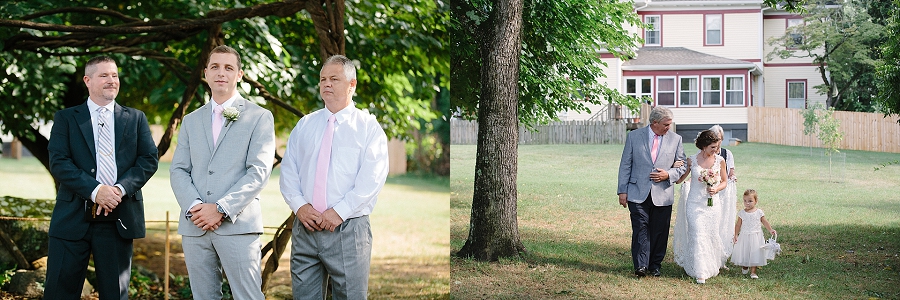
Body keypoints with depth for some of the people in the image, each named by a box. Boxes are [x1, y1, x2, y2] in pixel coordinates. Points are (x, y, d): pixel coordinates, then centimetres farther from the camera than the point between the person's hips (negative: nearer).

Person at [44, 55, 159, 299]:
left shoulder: (136, 118, 14)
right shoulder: (65, 118, 8)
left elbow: (149, 159, 5)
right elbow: (58, 162, -4)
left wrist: (121, 189, -12)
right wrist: (94, 190, -18)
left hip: (119, 219, 1)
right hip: (73, 219, -1)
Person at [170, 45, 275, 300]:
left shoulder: (259, 117, 4)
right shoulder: (191, 121, 18)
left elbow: (259, 171, -6)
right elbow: (178, 171, 10)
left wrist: (221, 208, -15)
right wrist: (193, 207, -9)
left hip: (238, 224, -4)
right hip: (195, 227, 4)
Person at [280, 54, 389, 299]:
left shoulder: (368, 127, 2)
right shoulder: (304, 125, 15)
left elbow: (372, 178, -9)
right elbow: (288, 170, 10)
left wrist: (339, 212, -17)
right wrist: (299, 205, -7)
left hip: (347, 229, -4)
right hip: (305, 228, 4)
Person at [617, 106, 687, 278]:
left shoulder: (675, 139, 7)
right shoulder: (634, 136, 3)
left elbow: (681, 167, 12)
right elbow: (625, 165, 5)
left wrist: (668, 175, -8)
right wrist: (622, 191, 0)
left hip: (663, 195, 2)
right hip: (638, 193, -2)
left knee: (660, 232, 4)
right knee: (641, 229, -9)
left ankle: (655, 265, 16)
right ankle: (641, 266, -9)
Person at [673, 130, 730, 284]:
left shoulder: (720, 161, 1)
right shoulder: (692, 160, -3)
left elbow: (724, 182, 11)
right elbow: (679, 179, 6)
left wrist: (716, 189, -9)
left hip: (713, 204, 2)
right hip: (695, 204, -2)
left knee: (712, 235, 8)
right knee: (698, 236, -9)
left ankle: (713, 264, 33)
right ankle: (700, 272, -6)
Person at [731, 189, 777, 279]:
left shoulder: (759, 212, -4)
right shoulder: (742, 213, -3)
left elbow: (765, 222, 3)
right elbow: (738, 225, 1)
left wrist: (770, 230, -9)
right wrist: (736, 235, -3)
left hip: (755, 237, -1)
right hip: (744, 236, 1)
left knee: (754, 254, 0)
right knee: (744, 252, 10)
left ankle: (753, 271, 4)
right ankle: (744, 267, 35)